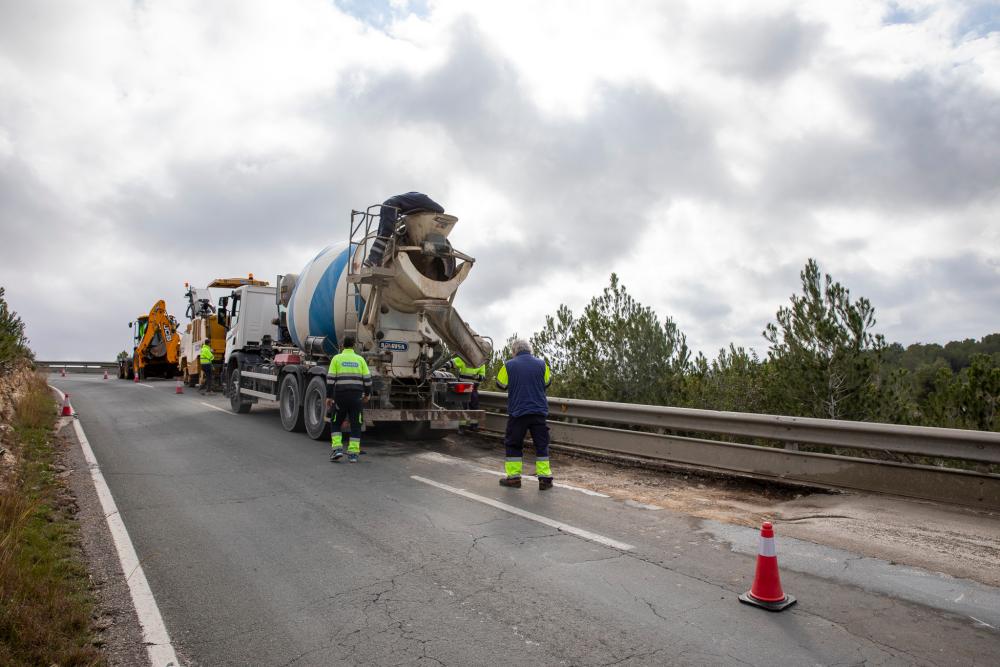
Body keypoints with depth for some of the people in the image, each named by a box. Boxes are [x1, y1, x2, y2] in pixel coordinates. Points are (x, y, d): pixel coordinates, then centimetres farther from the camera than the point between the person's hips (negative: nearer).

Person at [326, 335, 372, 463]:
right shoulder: (360, 359, 6)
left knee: (335, 423, 14)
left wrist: (329, 396, 0)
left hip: (340, 396, -1)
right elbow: (367, 378, 3)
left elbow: (330, 378, -4)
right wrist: (367, 394, 16)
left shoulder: (337, 358, 2)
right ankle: (353, 453, 3)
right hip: (356, 396, 1)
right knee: (355, 425, 7)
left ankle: (337, 449, 1)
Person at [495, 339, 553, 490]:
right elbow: (547, 383, 14)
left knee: (513, 444, 11)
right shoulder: (541, 364, 0)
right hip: (539, 411, 2)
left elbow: (500, 384, 6)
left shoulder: (509, 365, -6)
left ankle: (513, 477, 11)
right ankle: (545, 478, 7)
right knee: (541, 445, 9)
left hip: (517, 411, -1)